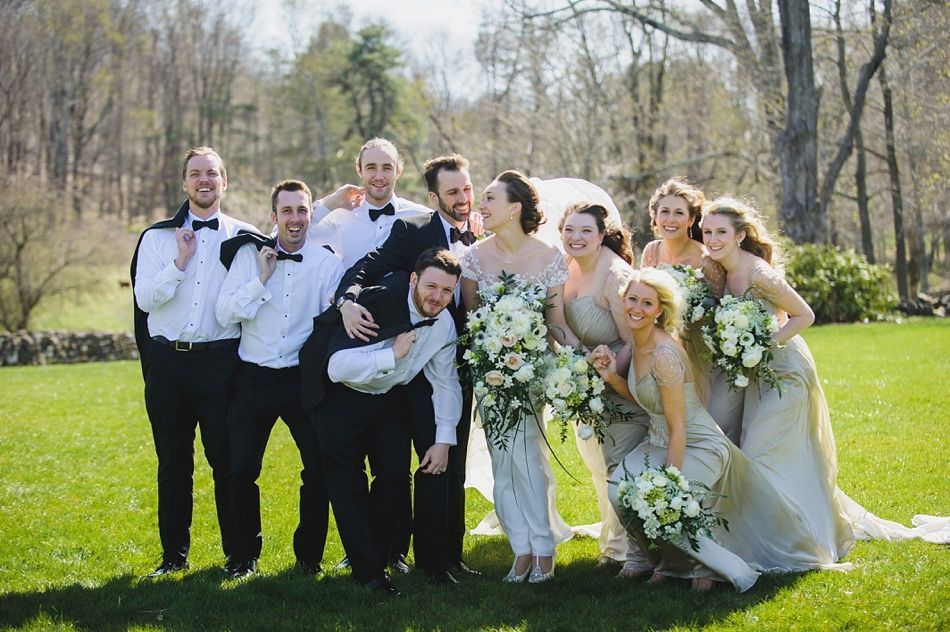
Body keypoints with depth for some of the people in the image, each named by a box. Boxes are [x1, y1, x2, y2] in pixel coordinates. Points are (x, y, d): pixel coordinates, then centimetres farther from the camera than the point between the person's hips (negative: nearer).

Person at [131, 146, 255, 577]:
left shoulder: (244, 238, 6)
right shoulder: (158, 237, 8)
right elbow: (145, 298, -3)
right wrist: (180, 262, -9)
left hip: (221, 360, -2)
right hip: (167, 360, 2)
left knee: (228, 460, -1)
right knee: (173, 462, 8)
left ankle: (240, 553, 10)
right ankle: (174, 554, 18)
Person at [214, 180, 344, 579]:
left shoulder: (327, 262, 1)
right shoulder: (249, 255, 2)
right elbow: (224, 314, -6)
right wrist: (261, 279, -12)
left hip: (304, 380, 0)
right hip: (253, 378, 0)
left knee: (319, 469, -1)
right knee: (242, 471, -1)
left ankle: (309, 553, 19)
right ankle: (246, 553, 19)